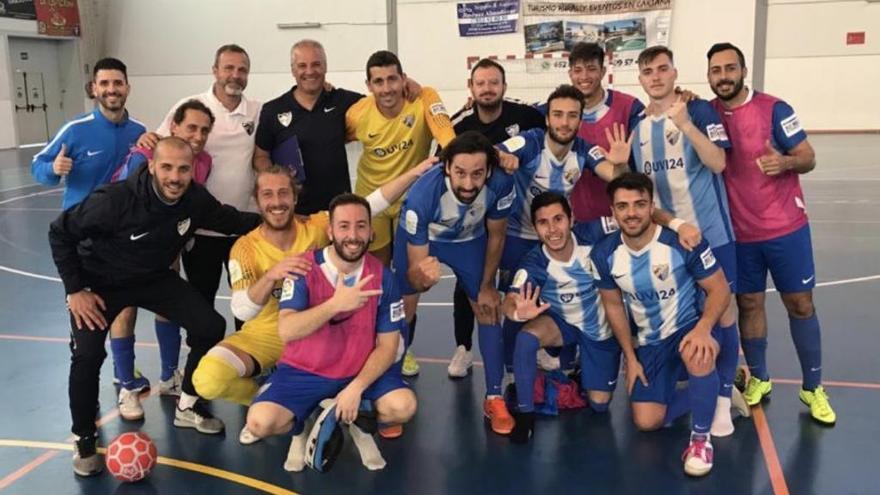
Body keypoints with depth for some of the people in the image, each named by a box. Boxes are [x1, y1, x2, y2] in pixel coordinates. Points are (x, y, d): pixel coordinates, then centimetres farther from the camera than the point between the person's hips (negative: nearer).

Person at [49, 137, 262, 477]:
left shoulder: (195, 200, -20)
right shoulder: (115, 200, -34)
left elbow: (232, 221, 3)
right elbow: (60, 233, -20)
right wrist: (75, 290, -20)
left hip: (154, 278, 5)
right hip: (100, 282, -4)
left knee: (210, 327, -4)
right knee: (88, 354, -22)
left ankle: (187, 406, 18)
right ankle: (84, 439, 4)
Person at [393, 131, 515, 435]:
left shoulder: (501, 184, -35)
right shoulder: (422, 194, -42)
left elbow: (496, 235, -12)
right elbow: (414, 269, -36)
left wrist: (487, 285, -2)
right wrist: (422, 276, -60)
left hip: (469, 238, 2)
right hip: (419, 237, -2)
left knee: (488, 308, 1)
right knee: (402, 312, -4)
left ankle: (494, 398, 14)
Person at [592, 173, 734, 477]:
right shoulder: (604, 254, -10)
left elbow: (720, 290, -14)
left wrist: (703, 329, -33)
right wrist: (630, 358, 2)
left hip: (691, 328, -4)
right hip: (650, 343, 4)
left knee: (698, 357, -40)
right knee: (647, 422, -4)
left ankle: (701, 438, -15)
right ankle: (707, 391, 23)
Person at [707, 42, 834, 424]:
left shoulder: (773, 108, -8)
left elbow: (809, 158, -6)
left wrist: (786, 162, -29)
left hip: (786, 227, -2)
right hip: (738, 232, 2)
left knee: (800, 303, 5)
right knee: (748, 303, 9)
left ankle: (813, 388, 18)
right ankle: (758, 378, 26)